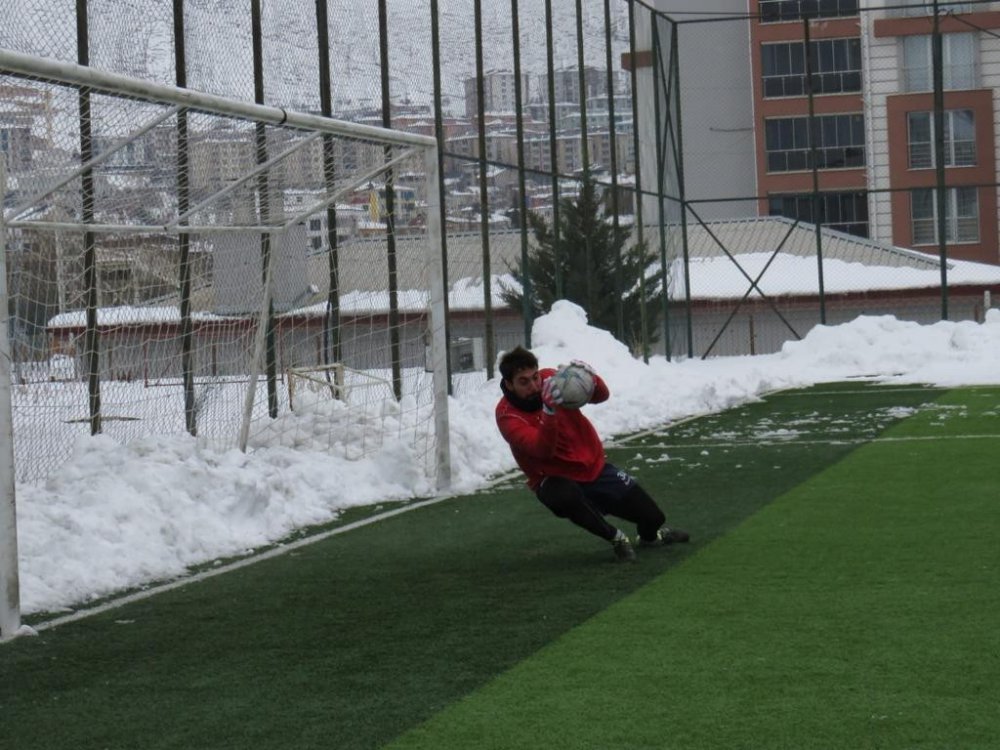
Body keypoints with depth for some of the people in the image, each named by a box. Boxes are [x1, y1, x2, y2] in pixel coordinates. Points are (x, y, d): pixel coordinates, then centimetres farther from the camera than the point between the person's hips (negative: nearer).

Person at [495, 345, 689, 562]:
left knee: (652, 516, 4)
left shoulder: (551, 379, -11)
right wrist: (549, 410, -51)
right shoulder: (507, 414, -21)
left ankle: (650, 535, 44)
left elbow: (602, 396, -13)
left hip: (595, 467, 4)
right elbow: (543, 450, -36)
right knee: (566, 495, -40)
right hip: (556, 479, -4)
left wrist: (591, 379, -36)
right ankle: (616, 538, -13)